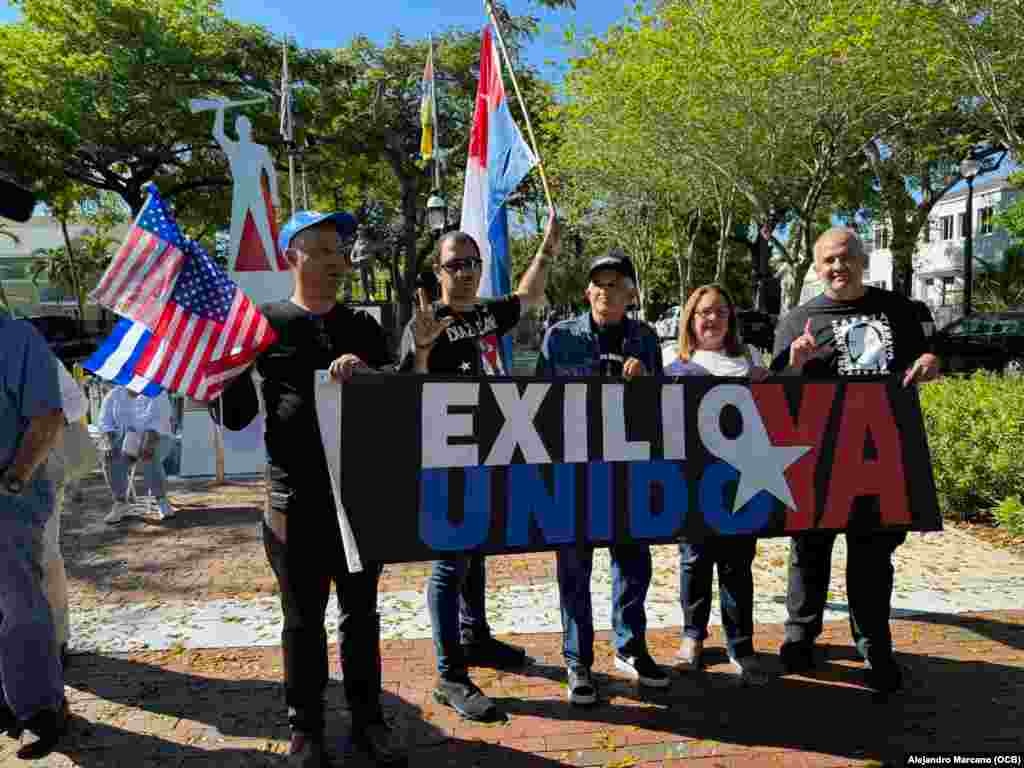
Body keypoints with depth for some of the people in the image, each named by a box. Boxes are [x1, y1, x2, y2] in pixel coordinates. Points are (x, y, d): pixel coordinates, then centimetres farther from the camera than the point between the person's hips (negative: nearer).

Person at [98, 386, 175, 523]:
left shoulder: (158, 395, -8)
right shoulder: (114, 395, 3)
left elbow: (159, 423, -19)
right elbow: (106, 422, -2)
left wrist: (148, 444, -35)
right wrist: (108, 443, -21)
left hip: (156, 439, -3)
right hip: (126, 440, 3)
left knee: (150, 458, -35)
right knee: (113, 457, -29)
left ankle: (162, 502, -23)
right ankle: (120, 503, -22)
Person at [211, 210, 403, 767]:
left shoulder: (363, 329, 8)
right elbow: (235, 416, 0)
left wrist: (364, 369, -21)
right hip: (296, 500, -2)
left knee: (361, 611, 14)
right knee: (304, 617, 11)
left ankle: (367, 718, 31)